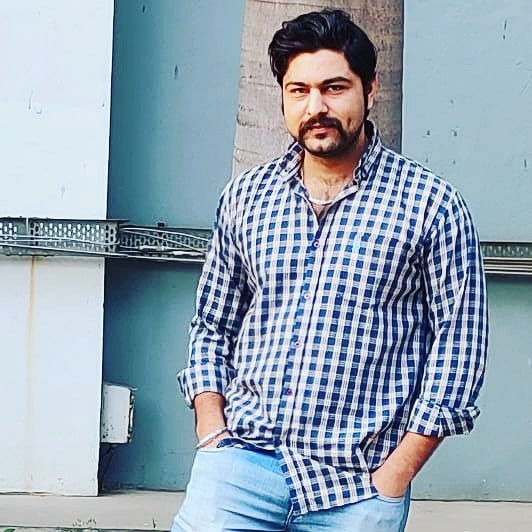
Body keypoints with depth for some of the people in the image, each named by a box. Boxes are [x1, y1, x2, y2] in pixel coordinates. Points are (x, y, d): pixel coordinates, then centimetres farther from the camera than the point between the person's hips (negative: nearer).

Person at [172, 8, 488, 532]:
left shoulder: (430, 204, -2)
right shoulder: (245, 196, 8)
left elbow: (458, 343, -2)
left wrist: (396, 473, -7)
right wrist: (211, 431, 2)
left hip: (359, 485, -2)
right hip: (243, 458, 2)